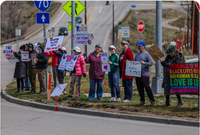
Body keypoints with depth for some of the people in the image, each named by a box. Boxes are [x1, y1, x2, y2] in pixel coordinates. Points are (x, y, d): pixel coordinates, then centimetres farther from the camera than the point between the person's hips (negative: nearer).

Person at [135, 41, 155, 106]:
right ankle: (142, 100, 13)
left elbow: (150, 63, -9)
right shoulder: (137, 54, 18)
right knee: (140, 88, 6)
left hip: (145, 74, -7)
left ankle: (152, 100, -2)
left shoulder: (147, 54, -3)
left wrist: (144, 63, -25)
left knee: (147, 87, -8)